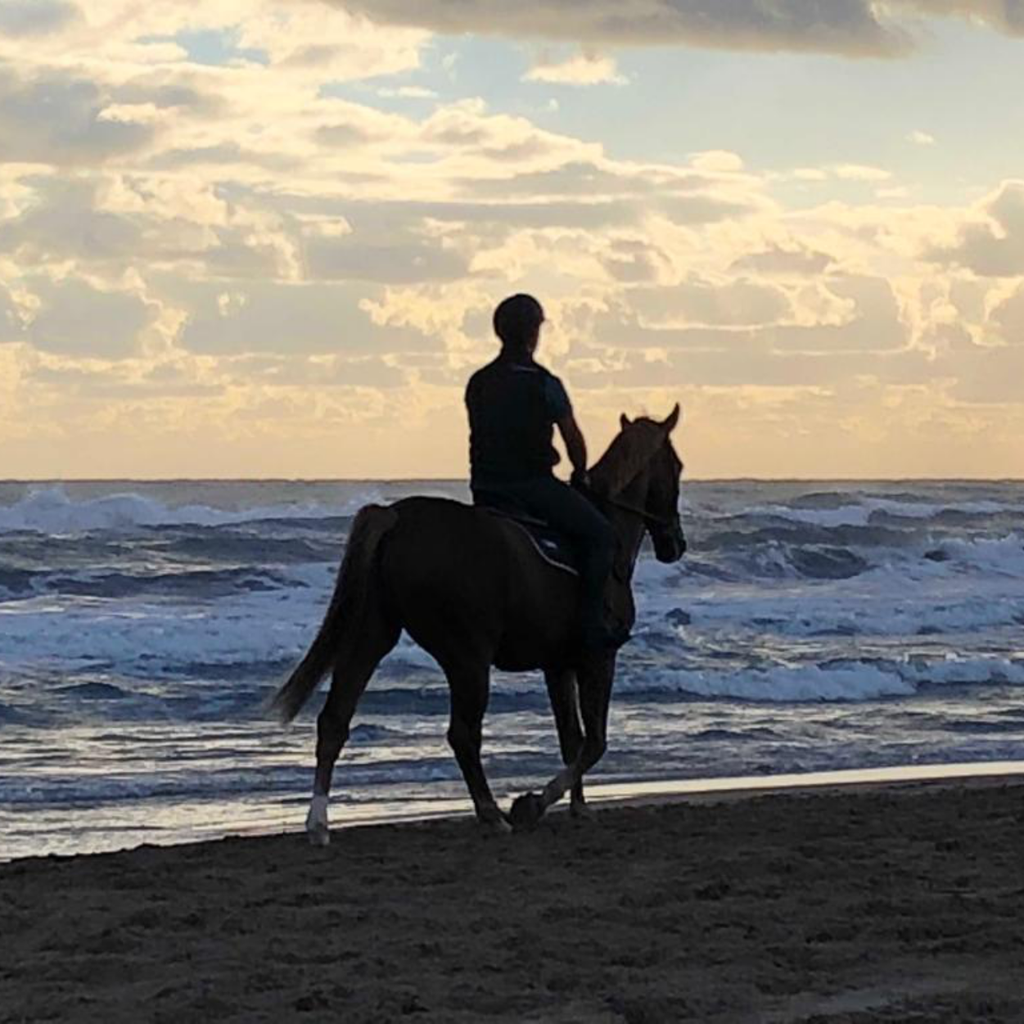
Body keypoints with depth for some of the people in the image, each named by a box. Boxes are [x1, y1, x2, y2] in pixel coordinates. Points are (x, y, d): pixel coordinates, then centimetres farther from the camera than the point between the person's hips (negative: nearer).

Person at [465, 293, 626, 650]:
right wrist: (580, 475, 13)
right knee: (601, 536, 1)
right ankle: (591, 622, -10)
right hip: (534, 484, -6)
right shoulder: (544, 384, -10)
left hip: (485, 490, 6)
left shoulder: (478, 383, 8)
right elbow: (572, 437, -4)